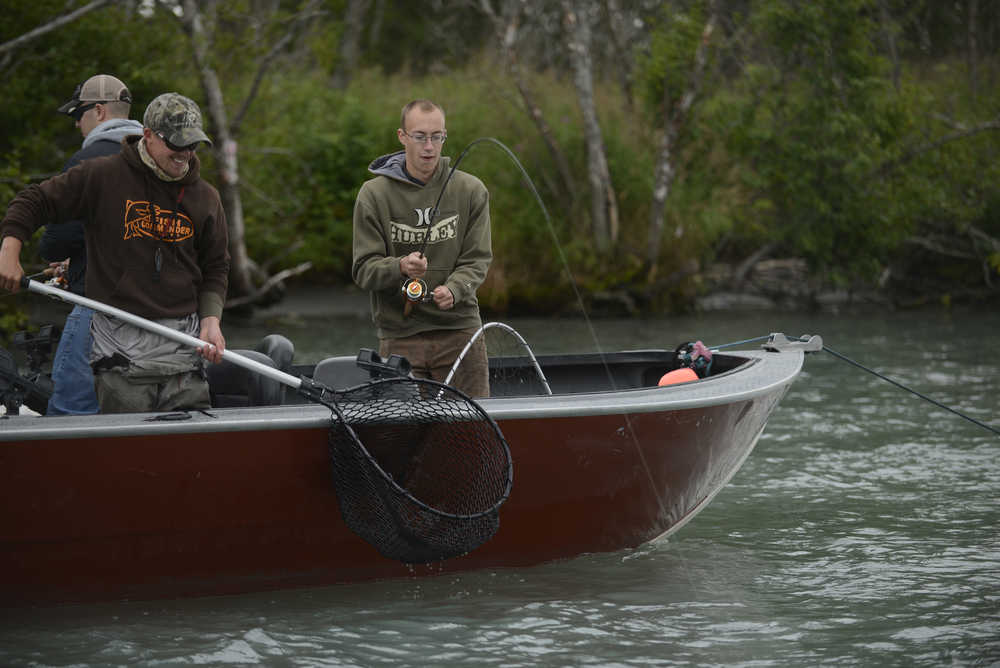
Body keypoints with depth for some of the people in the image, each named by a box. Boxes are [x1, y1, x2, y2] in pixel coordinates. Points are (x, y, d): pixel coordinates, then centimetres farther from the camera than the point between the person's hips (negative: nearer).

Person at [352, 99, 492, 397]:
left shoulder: (471, 190, 4)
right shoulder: (374, 194, 1)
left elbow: (477, 260, 2)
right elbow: (364, 269, -1)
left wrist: (453, 289, -19)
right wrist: (400, 268, -22)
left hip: (459, 330, 1)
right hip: (398, 336, -1)